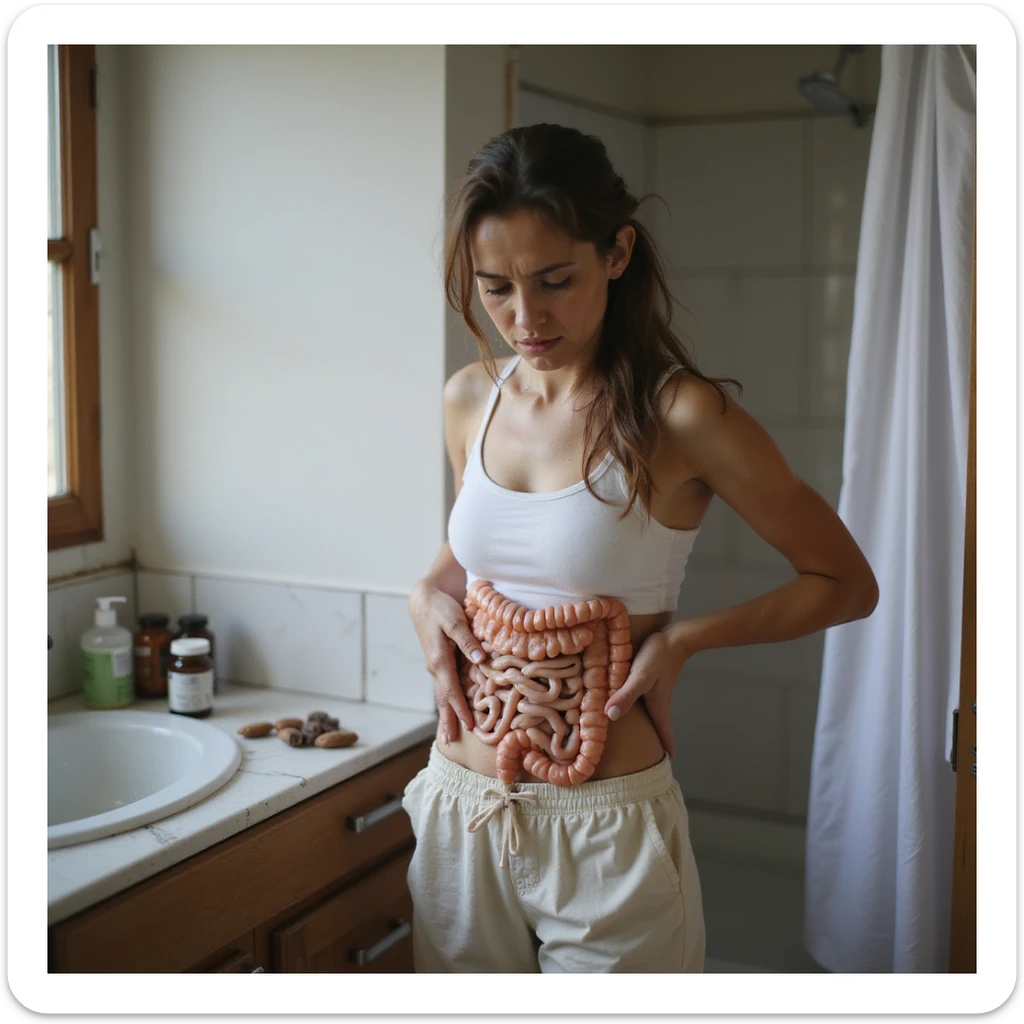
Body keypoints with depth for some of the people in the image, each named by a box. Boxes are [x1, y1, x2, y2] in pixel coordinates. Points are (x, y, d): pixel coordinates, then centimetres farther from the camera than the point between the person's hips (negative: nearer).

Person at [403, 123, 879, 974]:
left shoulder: (680, 417, -15)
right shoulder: (469, 399, 1)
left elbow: (847, 584, -6)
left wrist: (684, 638, -16)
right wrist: (429, 592, 1)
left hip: (605, 830, -5)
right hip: (458, 812, 5)